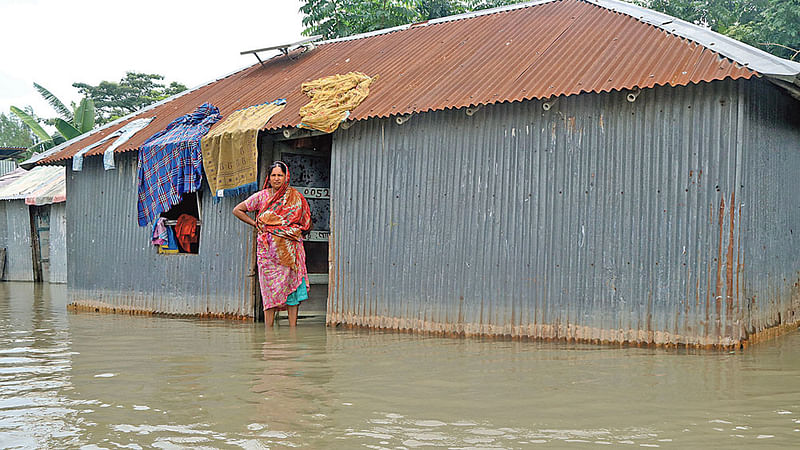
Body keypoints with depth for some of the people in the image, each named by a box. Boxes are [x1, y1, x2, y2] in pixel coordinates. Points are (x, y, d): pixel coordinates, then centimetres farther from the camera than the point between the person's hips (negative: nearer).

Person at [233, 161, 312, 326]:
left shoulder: (295, 197, 8)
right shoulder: (262, 196, 8)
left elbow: (306, 223, 16)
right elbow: (237, 210, 14)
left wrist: (297, 232, 1)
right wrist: (255, 224, 8)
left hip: (290, 249, 0)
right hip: (268, 249, 0)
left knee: (291, 286, -4)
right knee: (270, 288, -3)